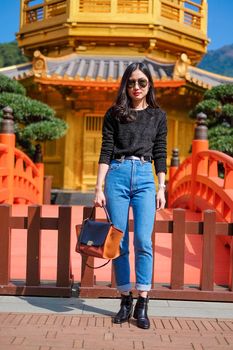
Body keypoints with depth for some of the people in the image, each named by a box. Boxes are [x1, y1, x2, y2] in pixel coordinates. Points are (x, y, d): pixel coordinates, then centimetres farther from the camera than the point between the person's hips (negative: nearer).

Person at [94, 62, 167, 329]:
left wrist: (161, 189, 4)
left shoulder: (158, 115, 12)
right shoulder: (114, 114, 9)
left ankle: (142, 305, -2)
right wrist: (99, 188, -2)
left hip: (144, 178, 0)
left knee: (142, 240, -10)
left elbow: (160, 154, 11)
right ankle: (125, 301, 12)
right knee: (120, 242, 2)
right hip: (117, 176, 0)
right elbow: (106, 152, 4)